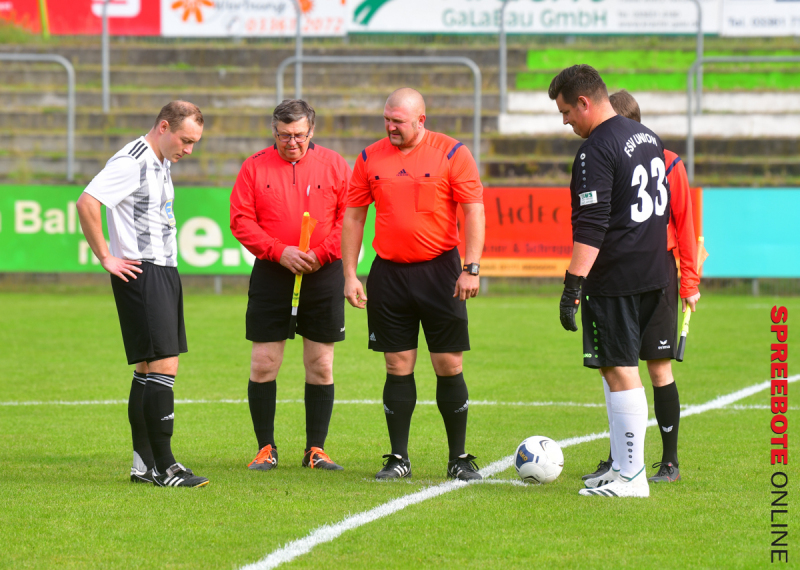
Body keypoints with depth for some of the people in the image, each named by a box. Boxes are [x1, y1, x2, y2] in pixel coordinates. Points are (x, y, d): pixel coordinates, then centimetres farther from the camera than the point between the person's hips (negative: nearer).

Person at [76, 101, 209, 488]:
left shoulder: (160, 163, 16)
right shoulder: (132, 162, -14)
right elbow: (87, 203, -24)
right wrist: (106, 258, -19)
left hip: (164, 272, 10)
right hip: (141, 275, -10)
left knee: (149, 369, 10)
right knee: (163, 366, -13)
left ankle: (144, 463, 13)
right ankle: (164, 467, -12)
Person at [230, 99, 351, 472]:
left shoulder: (333, 165, 4)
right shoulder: (255, 167, 3)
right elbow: (241, 220, -2)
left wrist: (321, 253, -12)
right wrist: (280, 251, -13)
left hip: (323, 274, 0)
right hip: (271, 274, 0)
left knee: (320, 364, 3)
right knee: (263, 364, -1)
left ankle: (316, 449, 11)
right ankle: (266, 448, 10)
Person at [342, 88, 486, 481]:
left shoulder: (452, 154, -3)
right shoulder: (370, 158, 7)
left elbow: (474, 212, -4)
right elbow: (353, 216, 11)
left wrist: (471, 268, -13)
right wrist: (350, 275, 5)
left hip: (439, 271, -2)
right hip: (389, 272, 2)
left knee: (449, 366, 0)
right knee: (398, 367, 3)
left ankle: (459, 459, 9)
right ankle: (398, 459, 10)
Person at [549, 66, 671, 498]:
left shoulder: (596, 151, -16)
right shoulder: (648, 138, 14)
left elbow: (591, 227, -21)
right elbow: (662, 205, 23)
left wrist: (573, 285, -22)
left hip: (615, 279, -9)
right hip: (652, 274, 9)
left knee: (620, 371, -5)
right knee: (622, 368, 16)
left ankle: (632, 477, -4)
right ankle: (622, 466, 19)